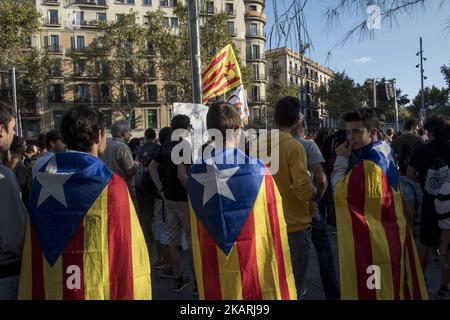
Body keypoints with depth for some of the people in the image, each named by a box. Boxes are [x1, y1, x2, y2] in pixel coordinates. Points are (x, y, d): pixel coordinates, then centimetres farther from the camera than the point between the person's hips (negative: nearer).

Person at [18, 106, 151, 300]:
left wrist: (33, 293, 12)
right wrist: (134, 293, -7)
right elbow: (128, 248, -17)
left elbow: (33, 252, 2)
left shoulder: (42, 180, -4)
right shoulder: (111, 185, -18)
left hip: (51, 291, 5)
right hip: (101, 291, -4)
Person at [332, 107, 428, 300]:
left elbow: (339, 190, -17)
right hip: (389, 234, 9)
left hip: (373, 240, -9)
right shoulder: (384, 152, 6)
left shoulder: (369, 164, -25)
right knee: (390, 286, 20)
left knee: (370, 288, 2)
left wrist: (341, 159, -12)